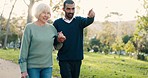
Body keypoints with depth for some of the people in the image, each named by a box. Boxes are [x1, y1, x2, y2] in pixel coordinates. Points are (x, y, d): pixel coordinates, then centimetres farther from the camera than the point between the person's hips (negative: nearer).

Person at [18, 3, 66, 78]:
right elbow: (24, 48, -7)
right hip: (32, 67, -3)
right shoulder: (29, 27, -6)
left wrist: (59, 40, -9)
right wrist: (23, 69, -10)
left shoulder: (52, 28, 5)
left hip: (48, 66, 4)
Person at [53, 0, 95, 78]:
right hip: (64, 59, -2)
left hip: (77, 59, 2)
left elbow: (87, 21, -20)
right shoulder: (57, 23, 1)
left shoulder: (79, 20, 3)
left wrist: (91, 17, -44)